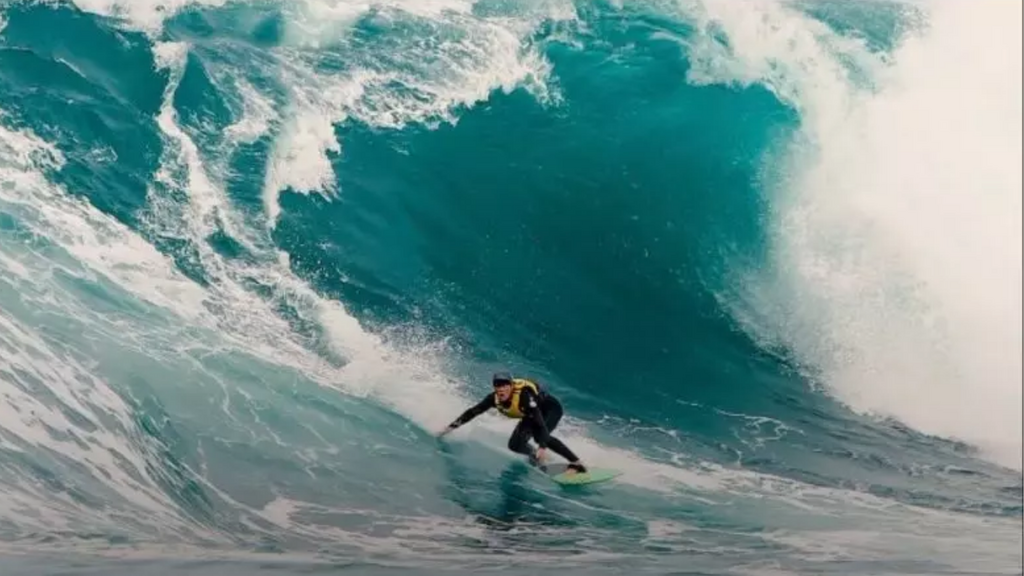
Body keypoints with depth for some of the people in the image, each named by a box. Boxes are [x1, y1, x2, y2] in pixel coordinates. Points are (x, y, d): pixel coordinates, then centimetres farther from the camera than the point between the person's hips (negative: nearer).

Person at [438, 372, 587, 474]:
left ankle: (577, 464, -25)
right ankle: (537, 459, 19)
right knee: (515, 445, -9)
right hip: (531, 415, 6)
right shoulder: (494, 398, -22)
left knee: (539, 435, -33)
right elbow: (473, 412, -10)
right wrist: (451, 427, -13)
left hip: (551, 409, -6)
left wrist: (542, 447, -54)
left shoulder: (524, 395, -39)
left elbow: (540, 422, -43)